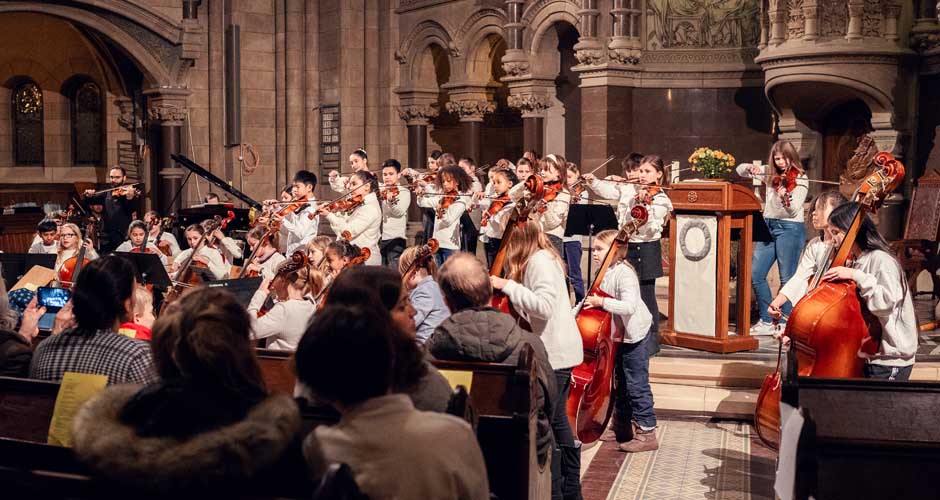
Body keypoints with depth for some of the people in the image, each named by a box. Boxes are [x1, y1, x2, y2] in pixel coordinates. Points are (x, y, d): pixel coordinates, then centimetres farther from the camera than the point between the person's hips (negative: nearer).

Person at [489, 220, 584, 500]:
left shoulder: (539, 260, -15)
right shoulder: (541, 258, 15)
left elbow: (544, 306, -28)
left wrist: (508, 285, -24)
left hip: (554, 354, -10)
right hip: (560, 351, 10)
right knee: (557, 421, 18)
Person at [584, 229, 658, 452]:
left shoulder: (624, 274, -24)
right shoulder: (604, 274, 3)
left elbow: (629, 306, -35)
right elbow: (593, 299, 12)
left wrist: (601, 302, -37)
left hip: (634, 335, -10)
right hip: (619, 335, 10)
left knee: (637, 385, -6)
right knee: (621, 383, 21)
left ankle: (646, 434, 0)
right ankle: (622, 427, 36)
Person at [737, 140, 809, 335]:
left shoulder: (800, 179, -4)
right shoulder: (770, 174, 11)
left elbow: (794, 211, -15)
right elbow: (740, 170, 14)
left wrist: (785, 198, -36)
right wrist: (750, 168, -8)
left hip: (790, 229, -6)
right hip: (768, 226, 6)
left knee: (787, 278, -4)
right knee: (755, 274, 3)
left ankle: (785, 324, 5)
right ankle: (767, 321, 14)